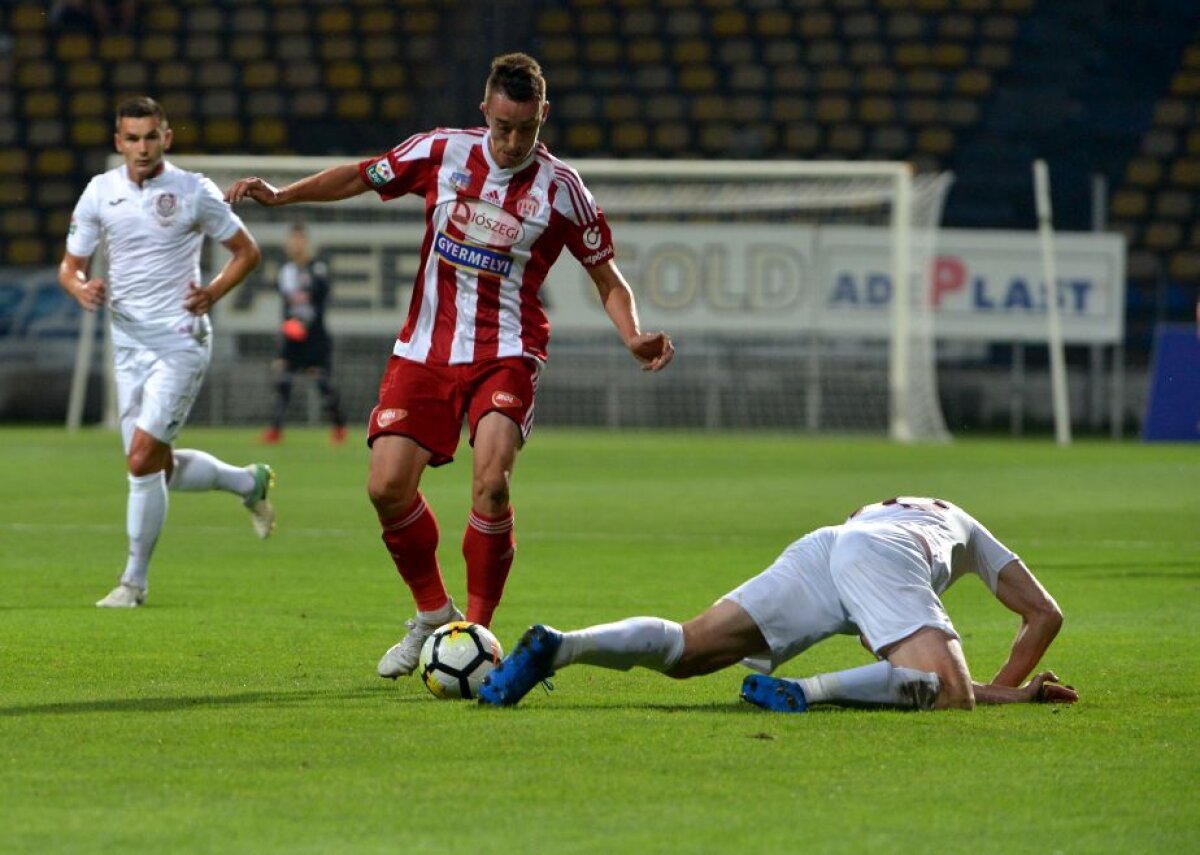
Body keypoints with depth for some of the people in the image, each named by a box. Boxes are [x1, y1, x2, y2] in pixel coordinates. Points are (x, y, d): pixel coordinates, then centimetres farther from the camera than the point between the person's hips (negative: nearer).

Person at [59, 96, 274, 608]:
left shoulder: (194, 192, -6)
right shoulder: (100, 192, 3)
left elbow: (246, 250, 4)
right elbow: (70, 265, 8)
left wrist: (213, 292, -11)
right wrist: (81, 288, -15)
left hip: (181, 341, -5)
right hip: (129, 345, 5)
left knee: (142, 459, -14)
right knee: (162, 469, 9)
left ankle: (134, 580, -2)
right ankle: (249, 483, 37)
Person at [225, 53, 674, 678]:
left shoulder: (559, 188, -5)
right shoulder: (443, 152, 0)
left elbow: (606, 276, 4)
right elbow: (363, 177, 14)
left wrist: (633, 337, -13)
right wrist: (278, 196, 5)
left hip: (505, 353, -3)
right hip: (425, 348, 3)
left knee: (491, 480, -25)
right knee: (387, 486, -7)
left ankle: (478, 629, -10)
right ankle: (433, 614, 17)